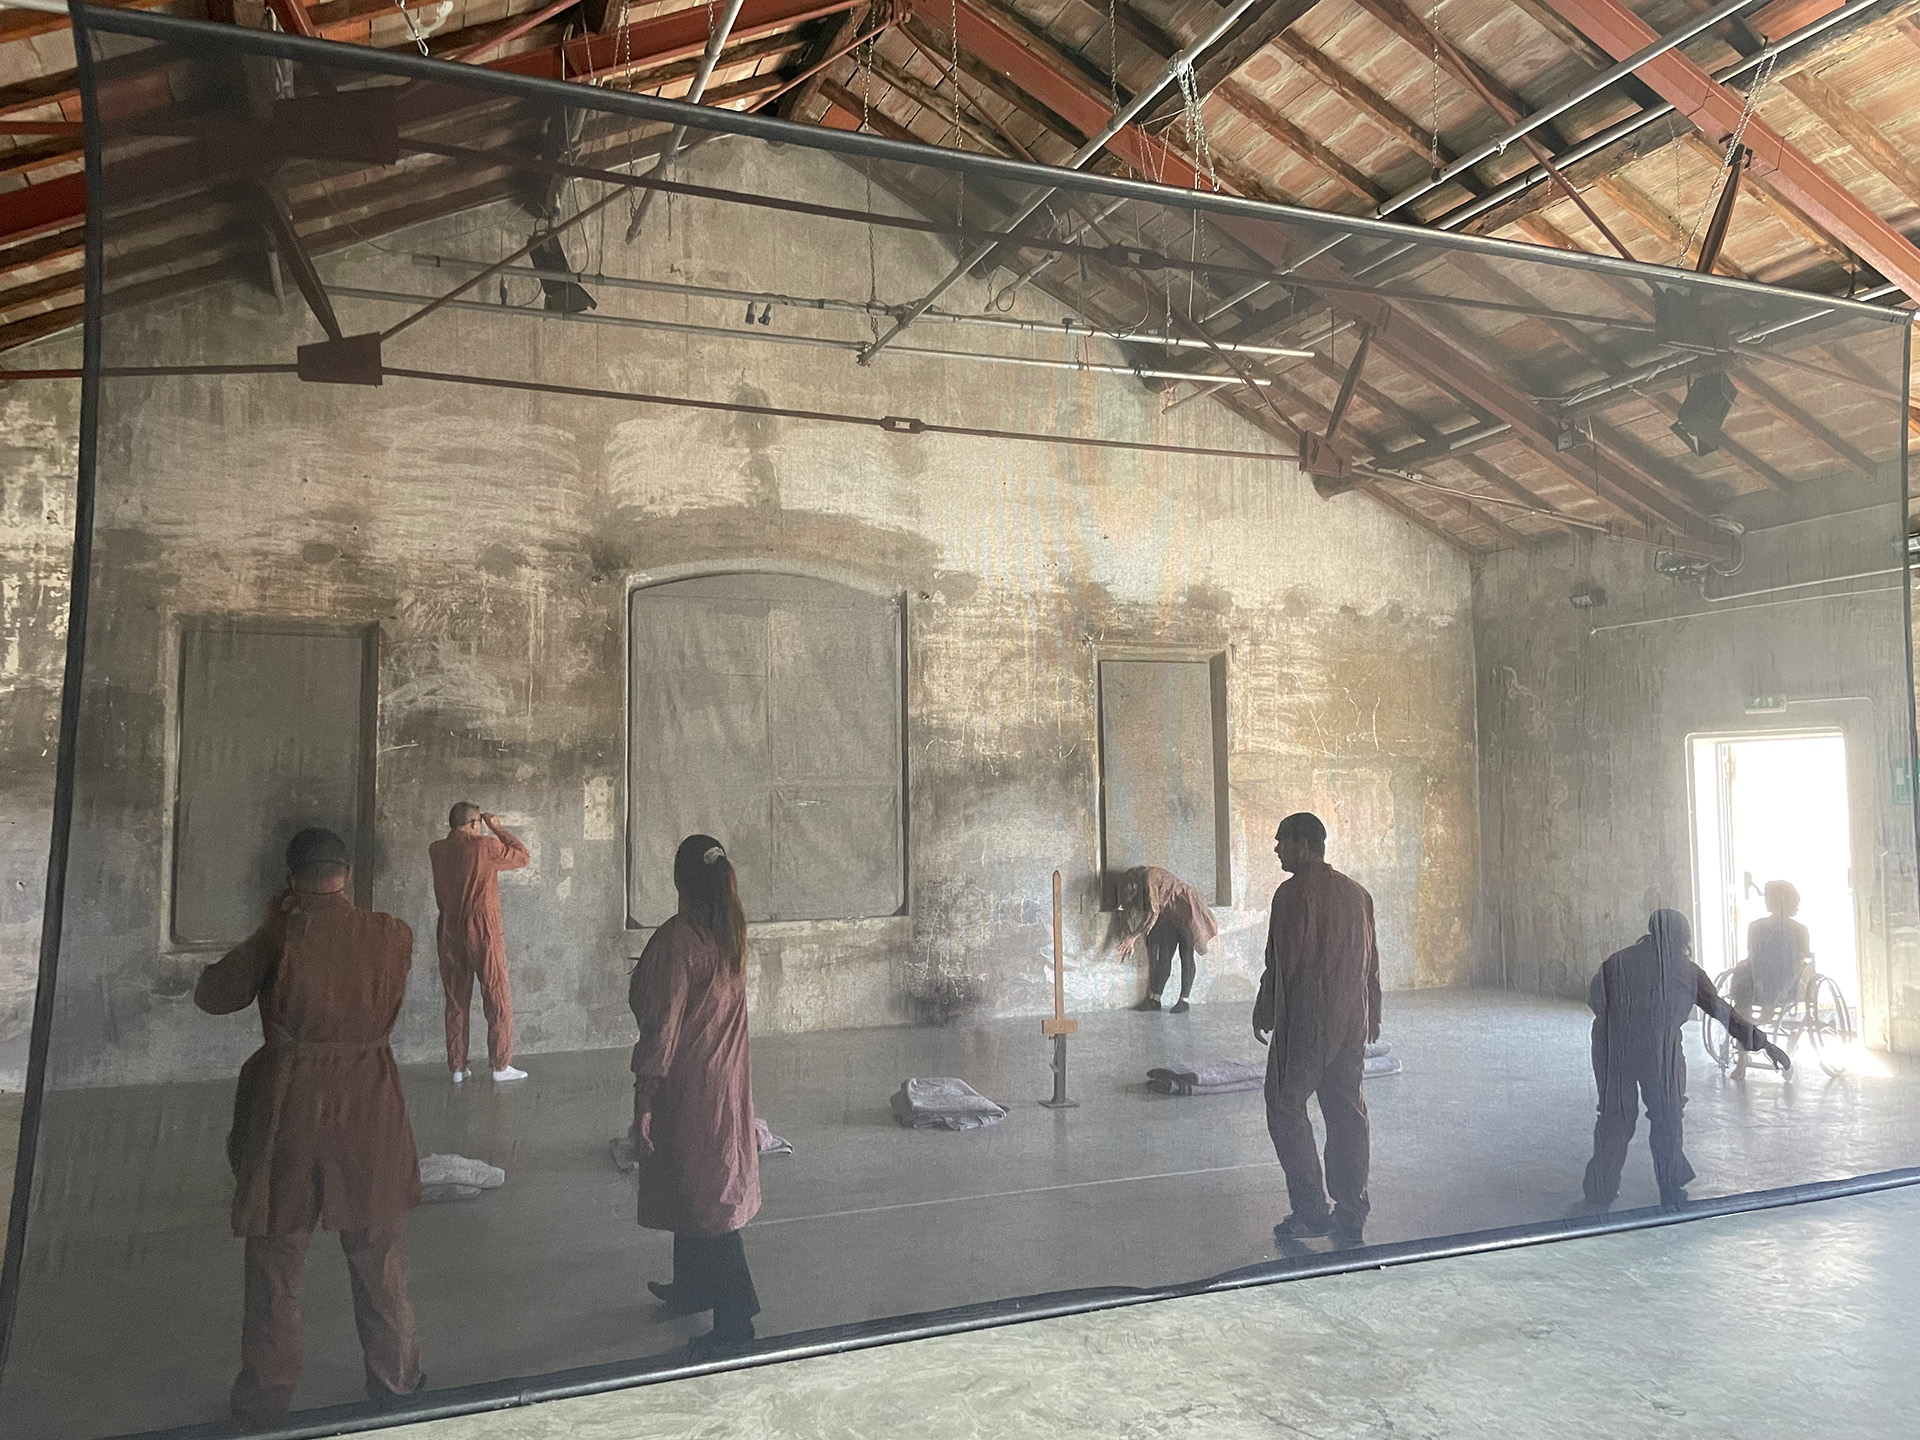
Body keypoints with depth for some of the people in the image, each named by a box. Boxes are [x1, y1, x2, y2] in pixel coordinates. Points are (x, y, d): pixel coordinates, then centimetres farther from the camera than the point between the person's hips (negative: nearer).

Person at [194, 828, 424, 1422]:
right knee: (379, 1259, 16)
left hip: (287, 1109, -2)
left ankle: (266, 1395, 27)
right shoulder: (394, 935, -7)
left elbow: (211, 995, -1)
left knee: (275, 1261, 15)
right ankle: (394, 1379, 28)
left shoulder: (281, 936, -14)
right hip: (370, 1111, 2)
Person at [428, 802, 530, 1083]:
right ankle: (501, 1065, 5)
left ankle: (457, 1067, 14)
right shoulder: (486, 847, -12)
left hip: (449, 933, 5)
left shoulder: (436, 851, 2)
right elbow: (523, 856, 1)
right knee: (498, 999, 3)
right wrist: (497, 828, 7)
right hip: (483, 932, -5)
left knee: (456, 1002, 12)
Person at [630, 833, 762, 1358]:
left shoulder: (676, 940, -22)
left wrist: (644, 1101, -15)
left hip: (688, 1086, -8)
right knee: (698, 1187, 22)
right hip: (726, 1077, 8)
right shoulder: (731, 931, 0)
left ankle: (734, 1315, 8)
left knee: (700, 1194, 1)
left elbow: (663, 1026, -20)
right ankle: (691, 1286, 38)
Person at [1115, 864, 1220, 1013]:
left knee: (1186, 957, -8)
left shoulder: (1149, 878, -21)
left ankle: (1184, 1001, -8)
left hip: (1186, 912, -9)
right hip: (1171, 916, 9)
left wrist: (1132, 936, -19)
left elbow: (1152, 913, -23)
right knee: (1164, 957, 3)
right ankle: (1154, 999, 2)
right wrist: (1130, 940, 12)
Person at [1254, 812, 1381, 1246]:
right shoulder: (1356, 893, 11)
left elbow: (1283, 962, -14)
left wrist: (1264, 1014, -4)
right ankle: (1351, 1215, 14)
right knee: (1346, 1110, 10)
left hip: (1305, 1019, -7)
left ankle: (1311, 1212, 1)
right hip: (1352, 1021, 7)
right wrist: (1372, 1015, 22)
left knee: (1286, 1108, 2)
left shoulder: (1294, 892, -12)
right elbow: (1371, 959, 15)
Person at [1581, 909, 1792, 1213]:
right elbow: (1723, 1011, 5)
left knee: (1615, 1118, 12)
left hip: (1615, 1053, 2)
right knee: (1666, 1119, 14)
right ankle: (1671, 1192, 18)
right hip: (1660, 1055, -2)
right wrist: (1762, 1042, 10)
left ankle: (1601, 1191, 16)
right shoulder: (1685, 970, 3)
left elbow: (1594, 1000, 7)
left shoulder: (1617, 962, 6)